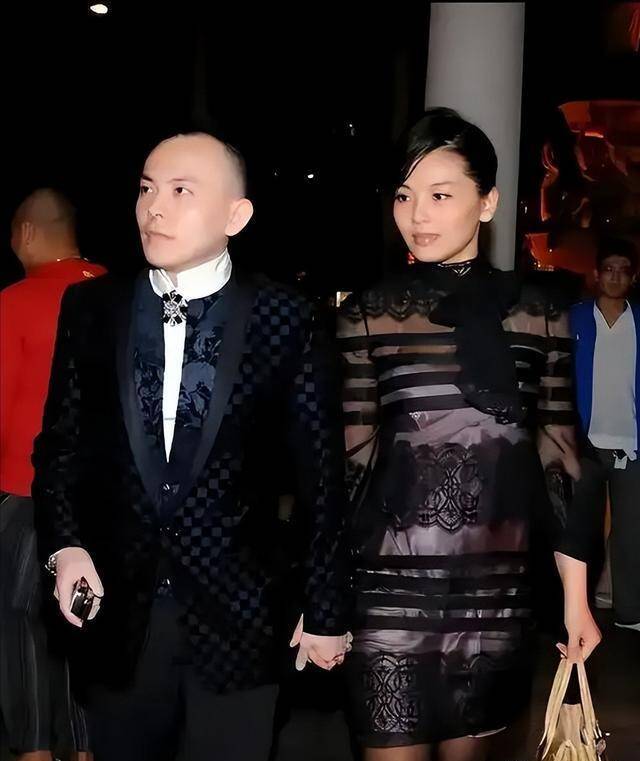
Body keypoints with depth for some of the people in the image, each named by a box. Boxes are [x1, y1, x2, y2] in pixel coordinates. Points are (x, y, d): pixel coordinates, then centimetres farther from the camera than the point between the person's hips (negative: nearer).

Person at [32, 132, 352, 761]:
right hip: (116, 613, 3)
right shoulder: (90, 308, 2)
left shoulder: (285, 321, -6)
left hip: (236, 616, -2)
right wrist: (65, 544, -7)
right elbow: (61, 442, 9)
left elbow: (320, 475, -2)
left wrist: (325, 611, 0)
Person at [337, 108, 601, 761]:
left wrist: (577, 595, 5)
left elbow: (558, 459, 6)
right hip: (390, 587, -2)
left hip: (498, 589, 2)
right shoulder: (366, 315, -1)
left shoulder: (538, 318, 3)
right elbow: (345, 462, 0)